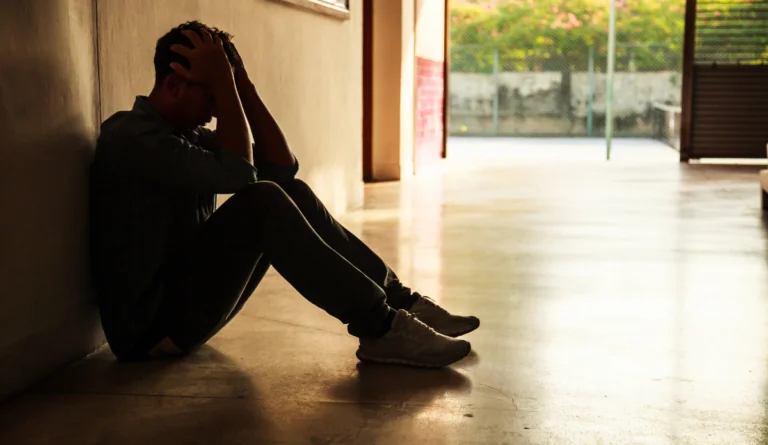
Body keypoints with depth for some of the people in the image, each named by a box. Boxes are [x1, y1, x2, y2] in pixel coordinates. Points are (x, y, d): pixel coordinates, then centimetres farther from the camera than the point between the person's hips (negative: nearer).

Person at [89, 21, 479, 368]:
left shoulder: (186, 132, 12)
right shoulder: (129, 135, -17)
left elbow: (282, 165, 4)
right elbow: (239, 172, -27)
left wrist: (239, 80, -2)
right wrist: (223, 83, -19)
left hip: (188, 299, 9)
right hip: (150, 328, -9)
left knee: (291, 193, -1)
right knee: (262, 203, -25)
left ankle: (394, 299, -1)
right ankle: (378, 327, -23)